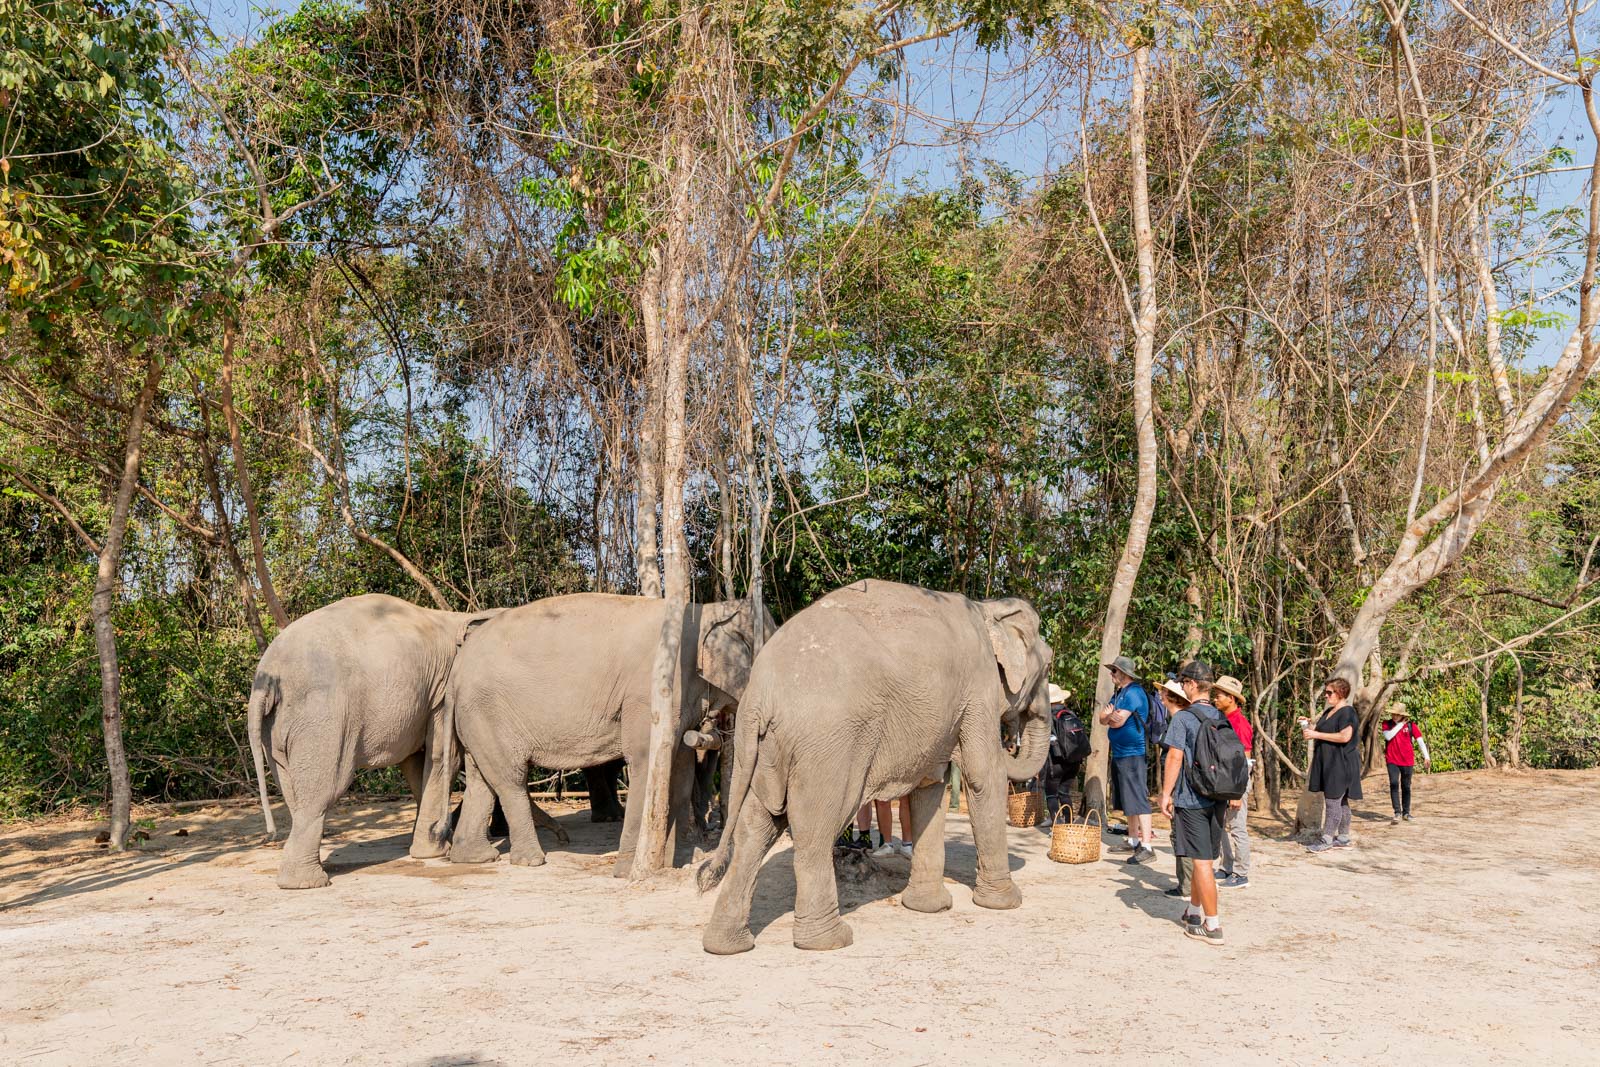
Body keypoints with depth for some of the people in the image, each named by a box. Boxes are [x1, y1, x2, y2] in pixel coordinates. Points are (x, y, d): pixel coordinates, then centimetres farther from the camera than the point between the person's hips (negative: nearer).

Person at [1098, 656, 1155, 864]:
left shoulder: (1133, 693, -13)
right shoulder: (1118, 694, 17)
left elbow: (1117, 722, -19)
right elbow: (1102, 719, 12)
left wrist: (1110, 716, 2)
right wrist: (1109, 715, -10)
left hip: (1133, 755, -10)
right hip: (1119, 754, 10)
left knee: (1138, 800, -13)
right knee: (1128, 800, 16)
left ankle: (1146, 847, -15)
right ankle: (1133, 840, 25)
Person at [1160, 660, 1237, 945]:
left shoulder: (1183, 718, -11)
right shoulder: (1221, 717, 8)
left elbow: (1175, 757, -15)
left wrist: (1166, 793, -9)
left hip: (1191, 799, -7)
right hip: (1218, 798, 7)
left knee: (1202, 861, -3)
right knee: (1205, 859, 18)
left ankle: (1212, 925, -1)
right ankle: (1193, 911, 32)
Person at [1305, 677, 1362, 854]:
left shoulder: (1347, 712, -12)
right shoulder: (1328, 712, 17)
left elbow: (1345, 736, -22)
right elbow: (1324, 733, 27)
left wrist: (1316, 734, -20)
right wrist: (1309, 728, 6)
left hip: (1341, 764, -10)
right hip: (1329, 762, 10)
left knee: (1332, 800, -9)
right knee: (1340, 801, 13)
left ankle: (1326, 839, -9)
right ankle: (1343, 838, 18)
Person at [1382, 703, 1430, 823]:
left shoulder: (1411, 725, 0)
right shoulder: (1387, 724, 2)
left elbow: (1420, 741, -4)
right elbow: (1388, 736, -15)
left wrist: (1426, 756, -15)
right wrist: (1400, 724, -12)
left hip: (1407, 761, 1)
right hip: (1392, 761, -1)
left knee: (1406, 787, 11)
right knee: (1394, 784, -15)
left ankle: (1406, 812, 24)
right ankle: (1397, 812, -15)